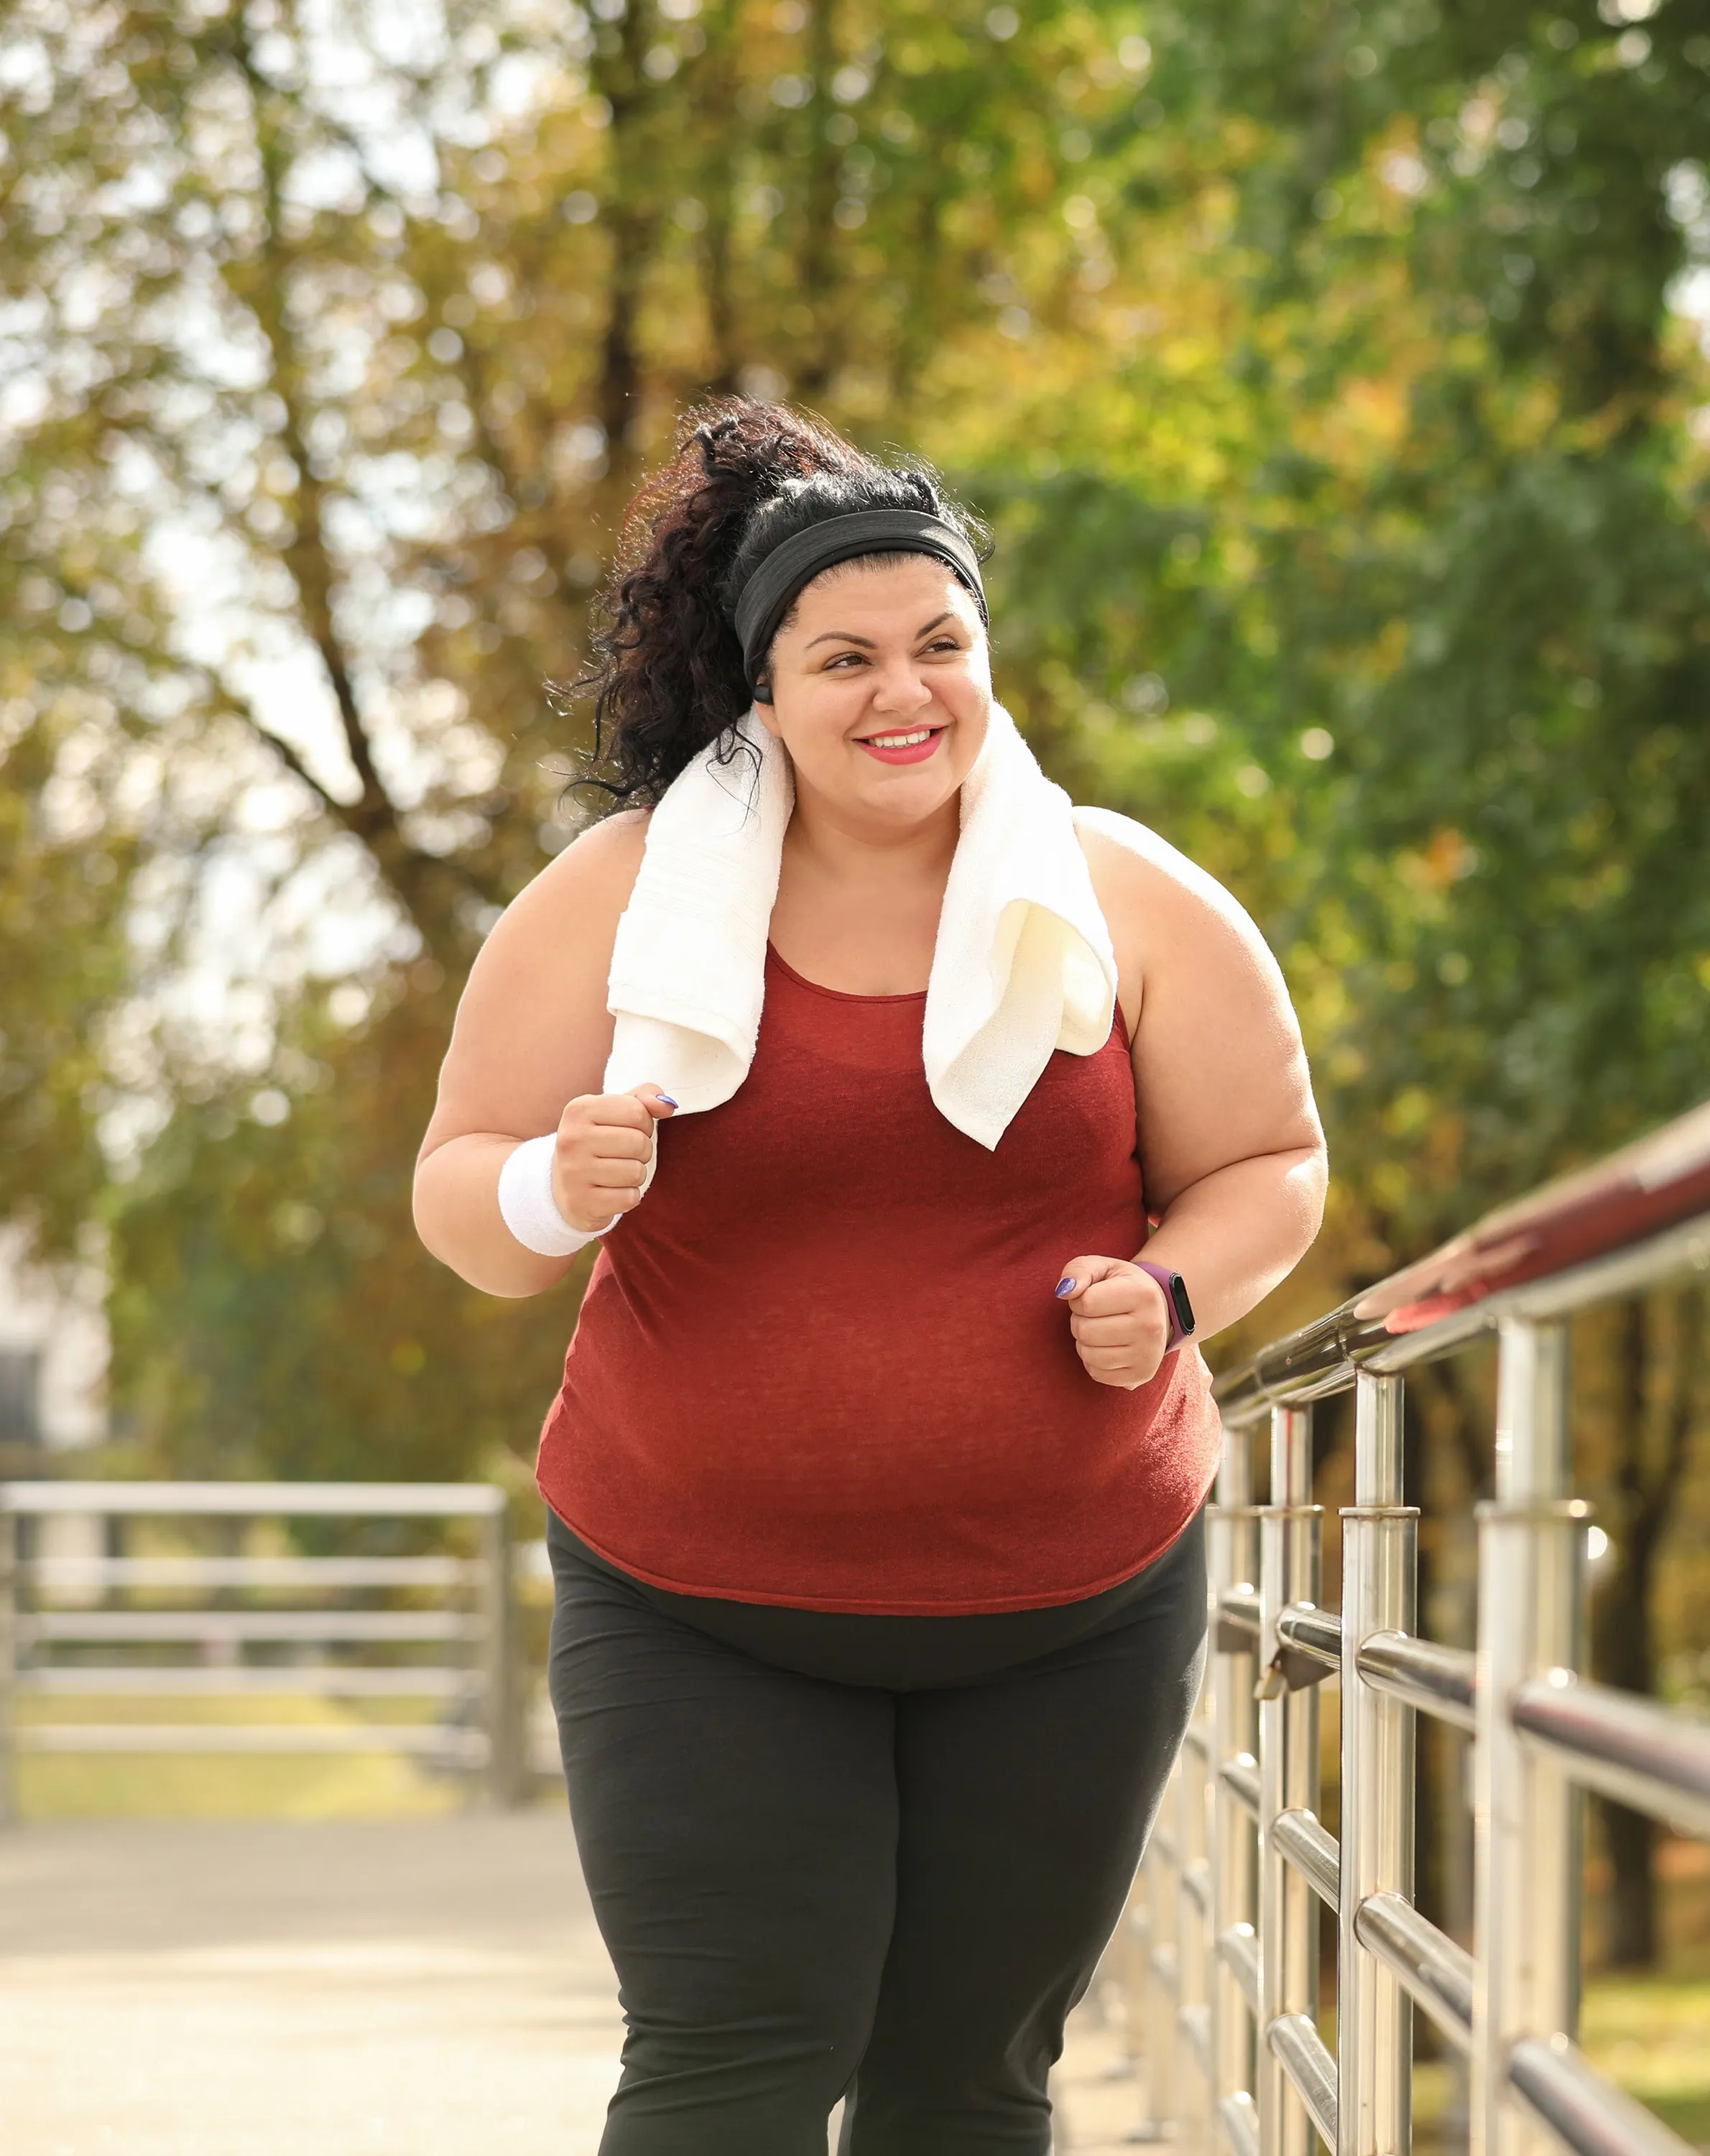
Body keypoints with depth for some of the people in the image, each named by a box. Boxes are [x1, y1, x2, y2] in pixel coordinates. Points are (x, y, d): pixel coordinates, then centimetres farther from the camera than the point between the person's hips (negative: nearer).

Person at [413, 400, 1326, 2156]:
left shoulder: (1126, 903, 0)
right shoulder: (617, 900, -3)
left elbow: (1268, 1167, 9)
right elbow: (456, 1194, 2)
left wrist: (1172, 1292, -12)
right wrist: (555, 1193, -21)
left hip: (1066, 1612, 2)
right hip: (698, 1612, -1)